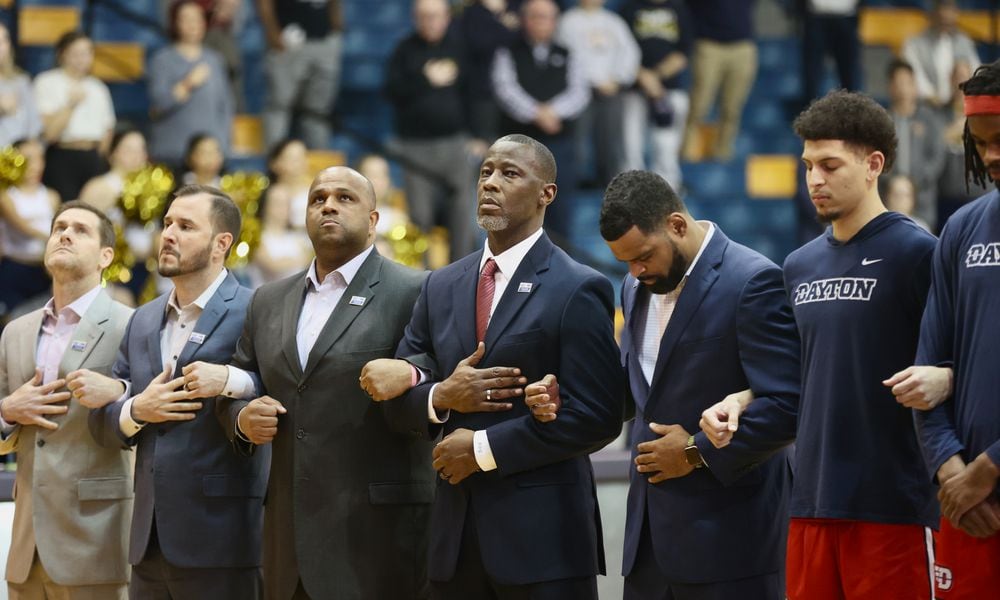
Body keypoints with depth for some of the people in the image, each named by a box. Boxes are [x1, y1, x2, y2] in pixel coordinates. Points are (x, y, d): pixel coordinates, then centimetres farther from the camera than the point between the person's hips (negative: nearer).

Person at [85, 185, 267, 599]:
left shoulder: (252, 314, -6)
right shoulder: (143, 321, 16)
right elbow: (102, 425, 17)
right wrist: (136, 410, -8)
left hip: (220, 539, -6)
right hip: (150, 539, 6)